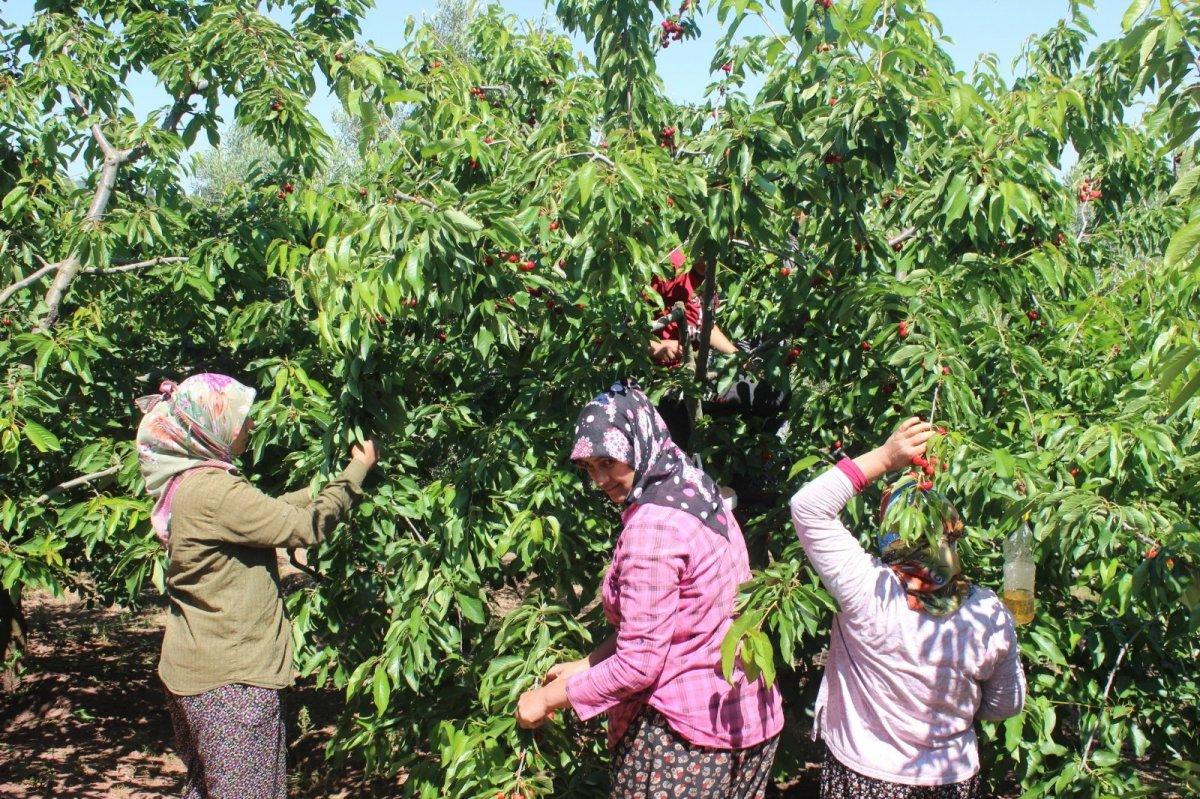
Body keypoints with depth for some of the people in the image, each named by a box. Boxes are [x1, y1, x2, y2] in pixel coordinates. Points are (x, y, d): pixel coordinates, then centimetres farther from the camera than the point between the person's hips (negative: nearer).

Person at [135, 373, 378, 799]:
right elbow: (303, 525, -19)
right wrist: (356, 472, -7)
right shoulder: (213, 492, -23)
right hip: (230, 680, -10)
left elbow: (271, 510, 13)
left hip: (196, 669, 10)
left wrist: (333, 480, 12)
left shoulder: (188, 483, 8)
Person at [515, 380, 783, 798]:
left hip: (684, 737, -8)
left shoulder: (651, 524, -20)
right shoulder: (700, 496, 7)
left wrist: (549, 697, -9)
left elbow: (638, 664, -20)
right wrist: (586, 665, 13)